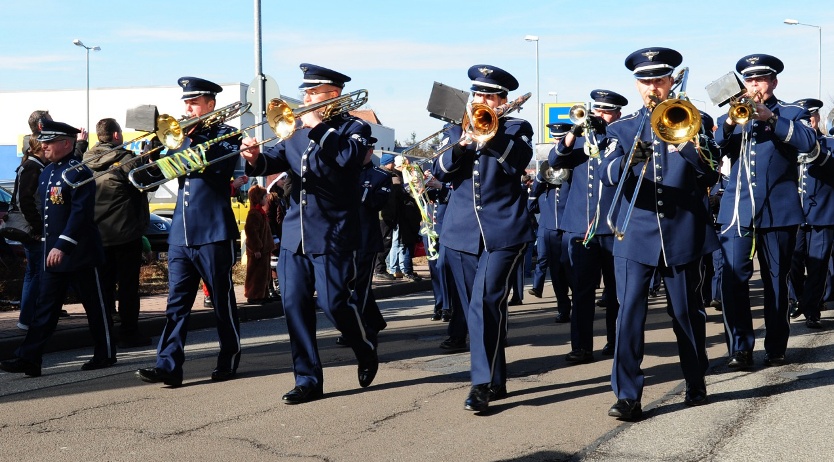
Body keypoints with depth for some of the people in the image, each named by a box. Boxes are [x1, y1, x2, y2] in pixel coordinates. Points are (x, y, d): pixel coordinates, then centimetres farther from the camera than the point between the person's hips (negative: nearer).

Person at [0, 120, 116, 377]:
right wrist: (48, 244, 17)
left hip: (79, 255, -8)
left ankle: (105, 355, 16)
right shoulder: (47, 173, 13)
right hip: (53, 254, 8)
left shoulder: (79, 173, -14)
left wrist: (62, 246, -26)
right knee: (45, 307, 4)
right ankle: (29, 359, 1)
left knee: (95, 306, 4)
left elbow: (81, 213, -22)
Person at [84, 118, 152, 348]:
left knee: (105, 281, 13)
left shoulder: (87, 159, 5)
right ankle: (129, 333, 2)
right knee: (128, 283, 0)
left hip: (98, 232, 6)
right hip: (124, 231, -6)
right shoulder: (123, 158, -15)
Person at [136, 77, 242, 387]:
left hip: (213, 233, -5)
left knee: (223, 301, 5)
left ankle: (229, 360, 17)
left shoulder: (225, 135, 1)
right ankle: (168, 366, -4)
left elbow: (222, 164, -18)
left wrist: (195, 139, -17)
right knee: (176, 303, -1)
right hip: (180, 234, 5)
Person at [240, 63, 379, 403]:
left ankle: (366, 350, 23)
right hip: (295, 234, 6)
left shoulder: (354, 128, -1)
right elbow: (277, 158, 4)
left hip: (333, 235, -5)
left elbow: (349, 157, -21)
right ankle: (308, 379, 9)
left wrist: (320, 127, -18)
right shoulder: (298, 131, 16)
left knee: (334, 304, -6)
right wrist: (256, 159, -17)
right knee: (295, 305, 2)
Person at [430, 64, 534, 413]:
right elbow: (439, 171, 2)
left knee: (486, 302, -17)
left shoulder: (517, 128, 6)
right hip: (461, 232, 4)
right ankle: (495, 380, 18)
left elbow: (518, 161, -15)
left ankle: (483, 383, -17)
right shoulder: (456, 130, 16)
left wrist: (491, 133, -25)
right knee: (474, 308, 7)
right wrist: (459, 146, -15)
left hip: (503, 231, -4)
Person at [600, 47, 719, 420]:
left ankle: (696, 383, 27)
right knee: (629, 313, -10)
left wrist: (683, 145, -19)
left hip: (683, 233, 0)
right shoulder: (621, 128, 9)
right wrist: (628, 163, -30)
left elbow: (709, 175, -4)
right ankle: (627, 396, -8)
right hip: (636, 234, 0)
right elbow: (608, 174, -8)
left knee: (687, 312, 8)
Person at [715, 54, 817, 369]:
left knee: (776, 280, 5)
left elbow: (808, 142, -13)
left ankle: (776, 347, 15)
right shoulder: (734, 115, 15)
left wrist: (770, 118, -21)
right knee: (732, 277, -11)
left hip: (779, 209, -1)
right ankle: (740, 348, -9)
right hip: (737, 209, 1)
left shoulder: (793, 114, 8)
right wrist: (730, 122, -18)